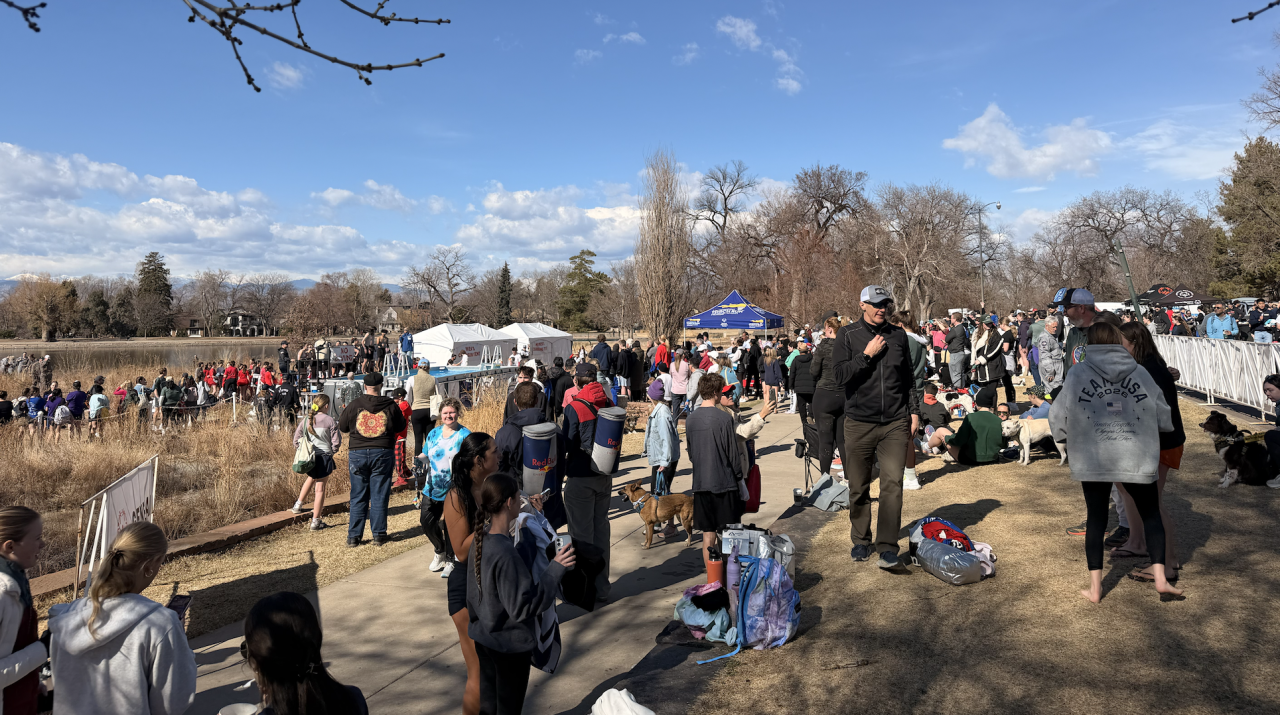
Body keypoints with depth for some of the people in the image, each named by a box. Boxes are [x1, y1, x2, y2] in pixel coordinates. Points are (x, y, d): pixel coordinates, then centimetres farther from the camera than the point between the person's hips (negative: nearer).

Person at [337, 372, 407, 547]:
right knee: (379, 496, 6)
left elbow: (342, 426, 8)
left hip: (358, 453, 1)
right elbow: (400, 426, 9)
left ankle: (353, 536, 12)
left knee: (358, 497, 9)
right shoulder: (390, 405, -3)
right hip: (383, 454, -1)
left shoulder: (354, 404, -2)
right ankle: (379, 535, 10)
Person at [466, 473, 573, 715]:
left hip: (483, 637, 8)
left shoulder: (481, 539, -5)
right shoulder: (505, 554, -31)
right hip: (510, 643, -8)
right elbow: (524, 606, -28)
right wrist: (556, 568, -27)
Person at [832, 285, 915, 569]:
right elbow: (840, 376, -9)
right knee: (859, 488, 7)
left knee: (892, 484, -10)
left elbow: (908, 378, 17)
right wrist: (867, 355, -13)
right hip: (859, 422, -1)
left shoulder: (899, 334, 10)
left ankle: (888, 547, -6)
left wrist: (910, 415, 17)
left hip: (895, 423, 1)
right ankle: (860, 541, 25)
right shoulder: (847, 335, 1)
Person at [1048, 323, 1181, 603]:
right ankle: (1160, 578, 13)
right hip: (1137, 461, 1)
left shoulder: (1078, 373, -5)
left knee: (1096, 519, 10)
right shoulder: (1140, 373, 1)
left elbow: (1058, 417, -2)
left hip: (1093, 462, -1)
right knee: (1151, 514, 18)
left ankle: (1095, 587, 13)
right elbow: (1164, 418, 6)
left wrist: (1067, 438, 18)